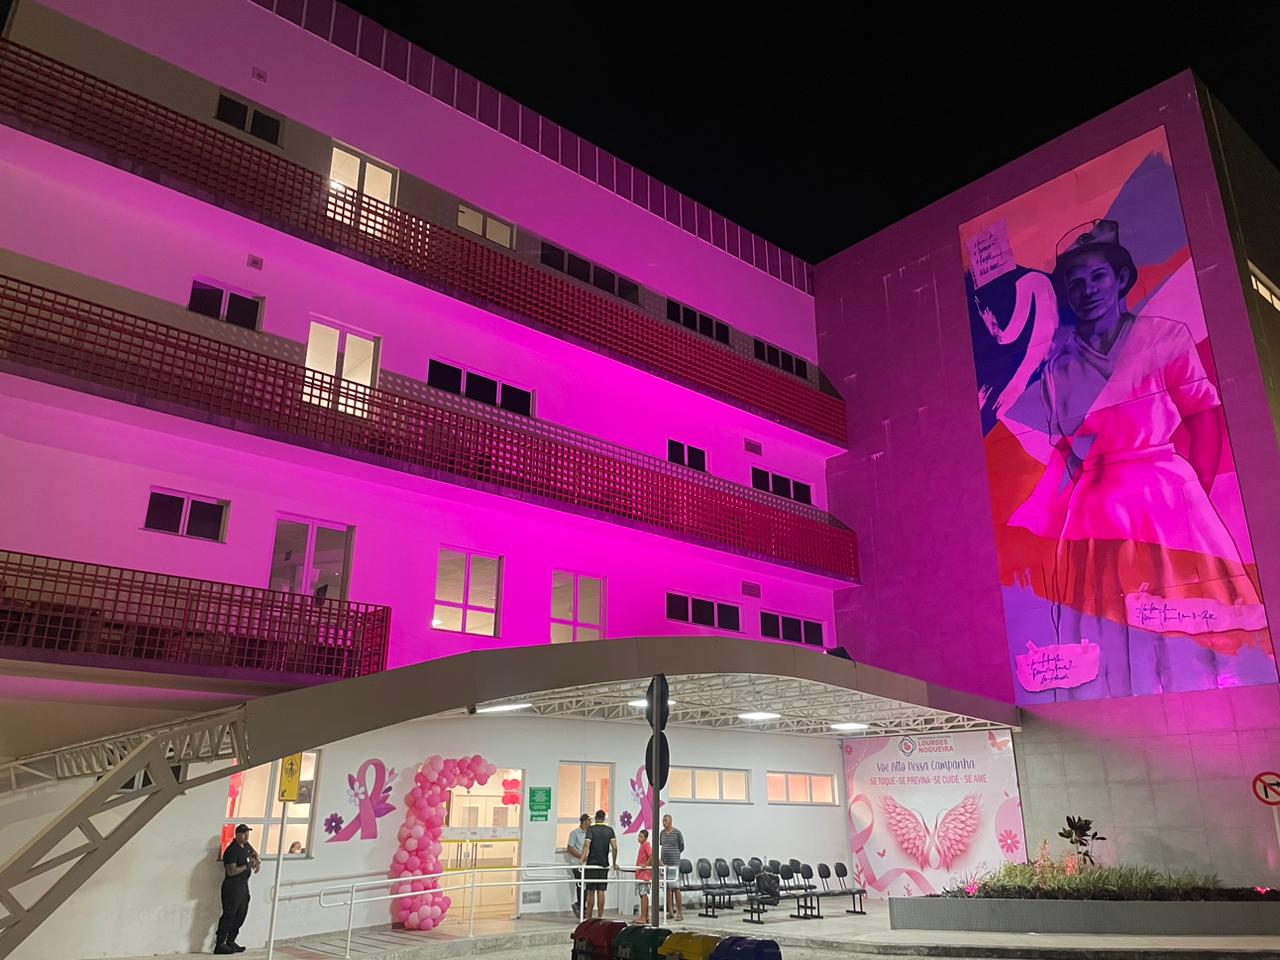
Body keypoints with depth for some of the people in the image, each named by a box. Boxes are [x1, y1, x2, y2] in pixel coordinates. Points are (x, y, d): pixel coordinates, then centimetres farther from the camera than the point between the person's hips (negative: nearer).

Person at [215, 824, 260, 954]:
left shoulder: (246, 845, 8)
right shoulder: (232, 851, -19)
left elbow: (254, 853, 28)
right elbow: (232, 871, -23)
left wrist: (257, 862, 8)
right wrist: (248, 866, -25)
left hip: (244, 885, 9)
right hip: (232, 886, -9)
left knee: (241, 915, 12)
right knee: (229, 915, -6)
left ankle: (231, 942, 22)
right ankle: (220, 945, 0)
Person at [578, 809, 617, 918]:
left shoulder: (590, 829, -4)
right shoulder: (610, 830, 4)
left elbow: (587, 846, -16)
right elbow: (614, 848, -2)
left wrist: (581, 861, -20)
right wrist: (614, 863, 7)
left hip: (592, 864, -2)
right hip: (604, 864, 3)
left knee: (590, 892, 4)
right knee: (601, 891, 5)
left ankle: (588, 917, 8)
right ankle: (600, 917, 5)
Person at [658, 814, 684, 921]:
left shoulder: (677, 833, -4)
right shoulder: (662, 833, 11)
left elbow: (681, 847, 4)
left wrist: (673, 855, 8)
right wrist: (660, 858, 10)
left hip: (674, 863, -5)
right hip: (664, 863, 5)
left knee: (675, 888, -7)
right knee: (667, 888, 7)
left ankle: (680, 913, -3)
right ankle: (670, 911, 14)